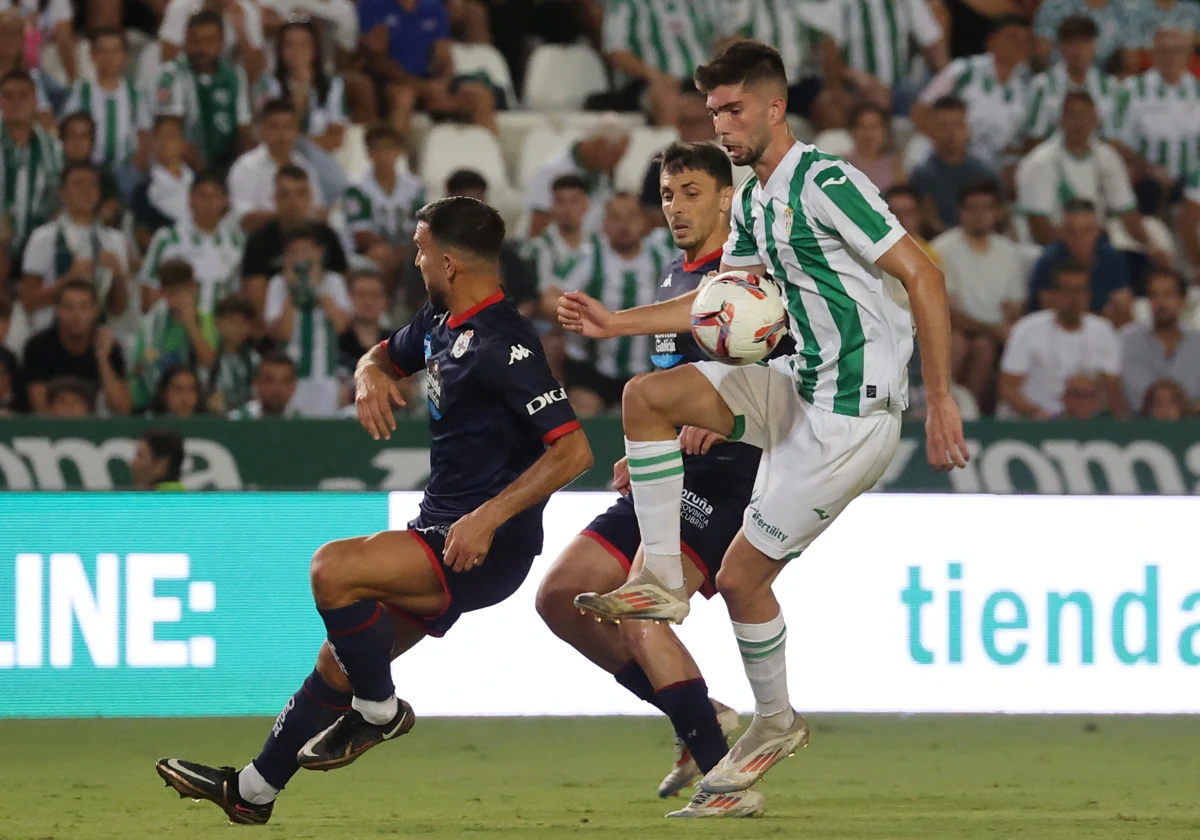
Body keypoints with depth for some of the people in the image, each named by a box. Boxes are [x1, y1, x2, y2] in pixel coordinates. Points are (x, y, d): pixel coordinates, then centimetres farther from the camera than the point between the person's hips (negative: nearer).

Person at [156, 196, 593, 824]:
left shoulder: (502, 345, -21)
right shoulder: (441, 323, 9)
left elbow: (573, 450, -26)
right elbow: (387, 356, 30)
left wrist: (489, 518, -30)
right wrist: (371, 375, 4)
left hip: (487, 546, -10)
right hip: (438, 526, 10)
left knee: (332, 569, -26)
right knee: (337, 664, 13)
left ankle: (380, 709, -6)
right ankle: (253, 790, 26)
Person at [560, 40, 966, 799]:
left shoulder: (824, 183, -19)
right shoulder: (752, 202, 11)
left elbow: (923, 276, -20)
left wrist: (940, 399, -22)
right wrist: (615, 323, 13)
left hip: (852, 415, -9)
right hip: (800, 386, 9)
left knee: (741, 576, -3)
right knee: (647, 396, 1)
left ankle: (776, 722, 18)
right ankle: (662, 580, 2)